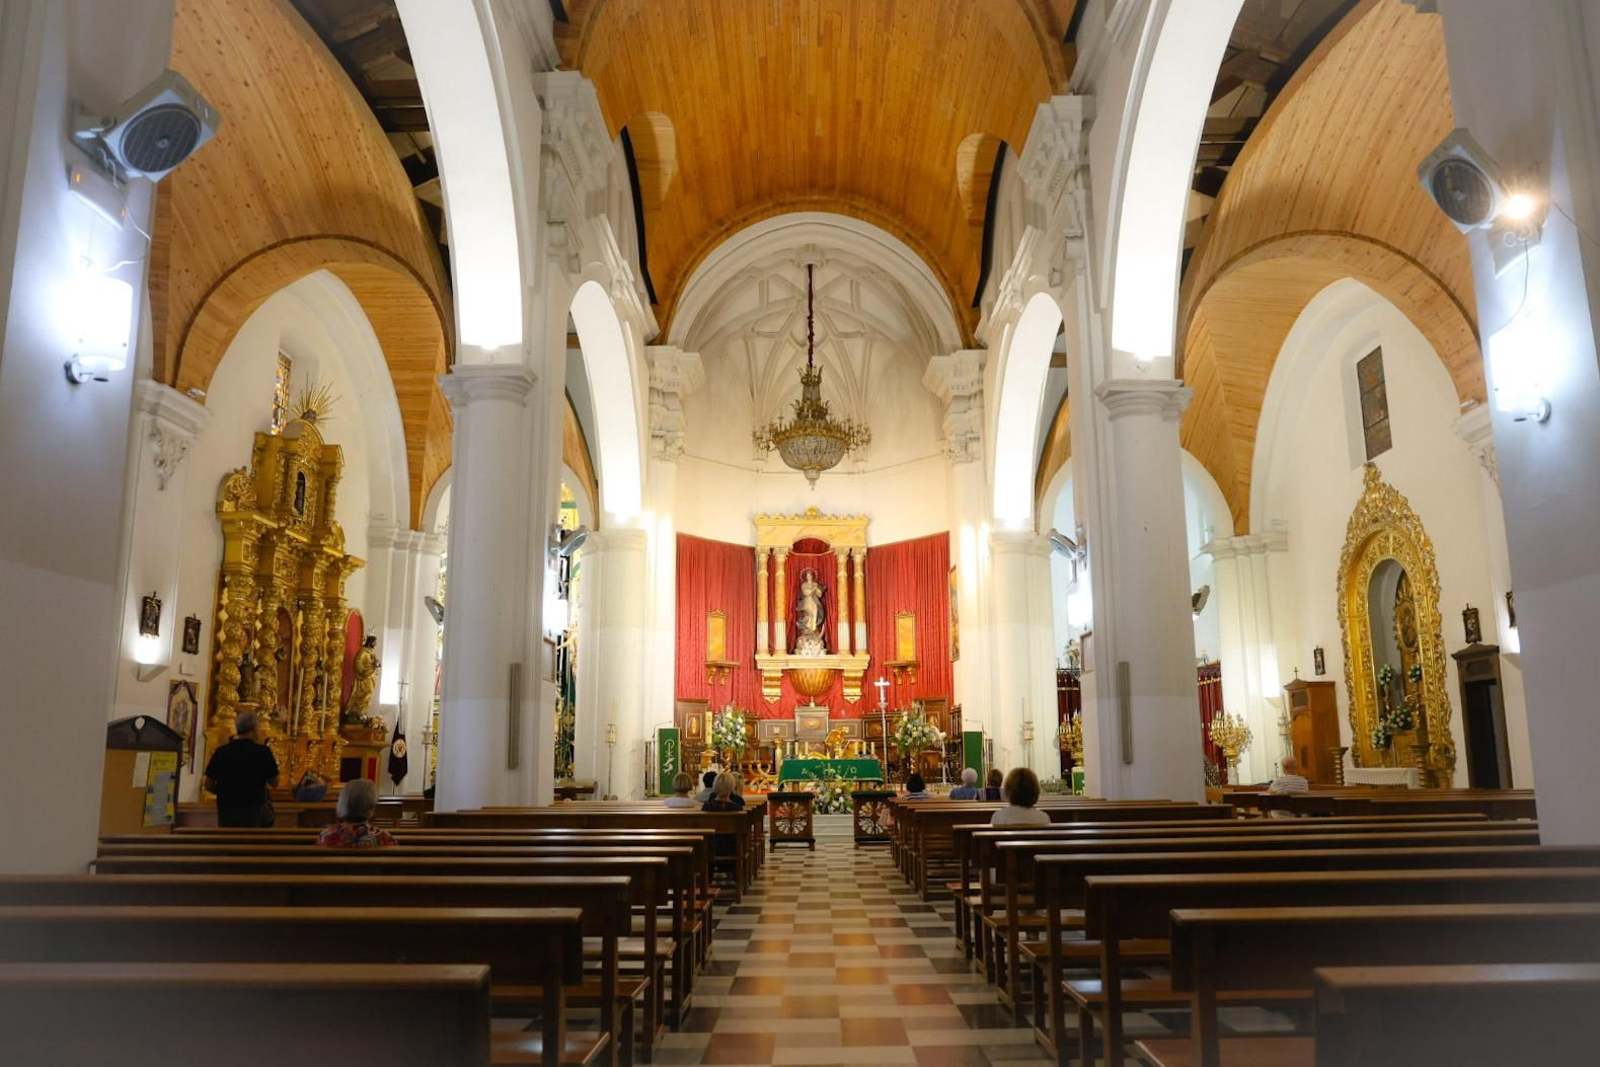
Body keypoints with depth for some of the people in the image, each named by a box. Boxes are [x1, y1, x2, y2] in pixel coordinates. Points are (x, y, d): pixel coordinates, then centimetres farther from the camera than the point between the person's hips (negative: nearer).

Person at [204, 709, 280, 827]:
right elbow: (274, 782, -1)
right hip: (253, 811, -3)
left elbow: (208, 785, 5)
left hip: (225, 810, 3)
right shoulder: (262, 751, -10)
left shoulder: (220, 752, -2)